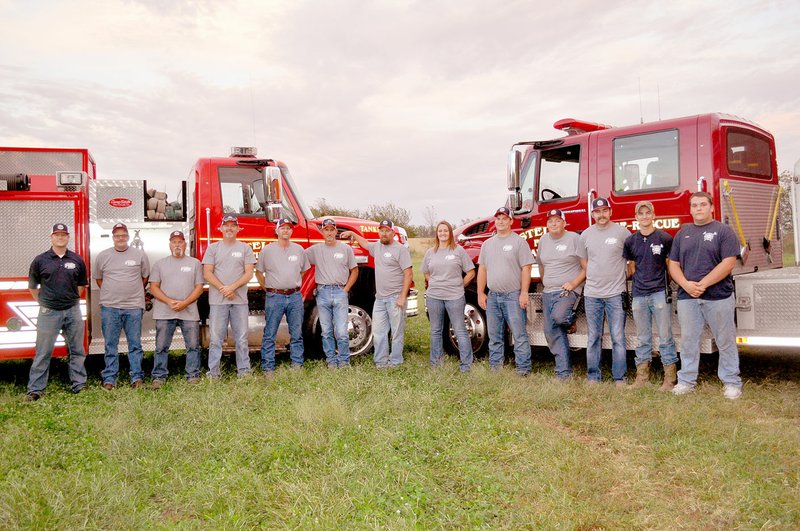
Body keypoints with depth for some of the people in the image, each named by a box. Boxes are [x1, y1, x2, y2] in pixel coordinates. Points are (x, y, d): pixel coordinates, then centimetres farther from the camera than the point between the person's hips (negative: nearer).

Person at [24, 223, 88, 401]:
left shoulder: (77, 260, 5)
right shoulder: (40, 260, 0)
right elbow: (32, 286, 9)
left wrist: (72, 298, 11)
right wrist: (43, 302, 6)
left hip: (73, 311, 2)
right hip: (49, 312, -2)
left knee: (77, 351, 9)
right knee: (43, 353, 1)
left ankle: (78, 385, 18)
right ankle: (35, 389, 8)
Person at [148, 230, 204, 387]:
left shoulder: (195, 263, 9)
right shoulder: (160, 264, 11)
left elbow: (199, 287, 3)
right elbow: (154, 287, 4)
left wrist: (185, 303, -11)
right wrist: (170, 302, -11)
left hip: (189, 312, 0)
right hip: (164, 313, 0)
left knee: (193, 345, 1)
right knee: (161, 347, 3)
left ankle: (193, 375, 10)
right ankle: (159, 376, 11)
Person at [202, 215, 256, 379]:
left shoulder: (245, 248, 8)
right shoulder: (213, 248, 8)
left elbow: (249, 273, 1)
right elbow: (207, 273, 1)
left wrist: (232, 287, -12)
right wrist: (223, 289, -10)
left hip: (240, 300, 0)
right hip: (217, 300, 0)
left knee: (241, 338, 4)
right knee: (216, 338, 2)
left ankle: (244, 371, 11)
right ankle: (213, 373, 7)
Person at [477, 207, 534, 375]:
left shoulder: (519, 242, -3)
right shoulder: (488, 244, 14)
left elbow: (526, 268, -8)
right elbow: (482, 270, 15)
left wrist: (524, 293, -14)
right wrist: (480, 293, 9)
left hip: (513, 296, -6)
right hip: (492, 297, 6)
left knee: (519, 335, -5)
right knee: (494, 336, 12)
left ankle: (523, 370, 0)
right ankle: (495, 369, 21)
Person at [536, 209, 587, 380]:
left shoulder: (574, 239, -5)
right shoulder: (543, 240, 13)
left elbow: (586, 267, -6)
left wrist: (574, 283, -15)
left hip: (568, 290, -6)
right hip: (548, 293, 6)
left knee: (559, 316, -33)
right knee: (551, 332, 1)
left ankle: (571, 319, 6)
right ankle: (564, 373, 7)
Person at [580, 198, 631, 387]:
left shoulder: (622, 232, -1)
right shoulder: (586, 235, 7)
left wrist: (624, 276, 4)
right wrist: (592, 279, 11)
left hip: (616, 293, -2)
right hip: (592, 294, 3)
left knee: (618, 338, 0)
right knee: (593, 338, 8)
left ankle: (620, 378, 8)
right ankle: (593, 377, 16)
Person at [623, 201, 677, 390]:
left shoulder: (665, 238, -3)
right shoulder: (630, 241, 8)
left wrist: (669, 285, -1)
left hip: (660, 293, -3)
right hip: (639, 294, 4)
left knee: (665, 337, -1)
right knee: (642, 339, 11)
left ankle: (670, 378, 5)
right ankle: (642, 376, 18)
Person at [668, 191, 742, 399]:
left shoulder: (724, 231, 0)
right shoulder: (682, 233, 13)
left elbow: (728, 263, -10)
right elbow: (673, 264, 9)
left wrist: (703, 284, -16)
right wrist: (686, 284, -9)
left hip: (718, 296, -3)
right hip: (687, 296, 3)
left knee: (725, 341, 4)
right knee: (688, 340, 7)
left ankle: (731, 382, 14)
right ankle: (686, 380, 15)